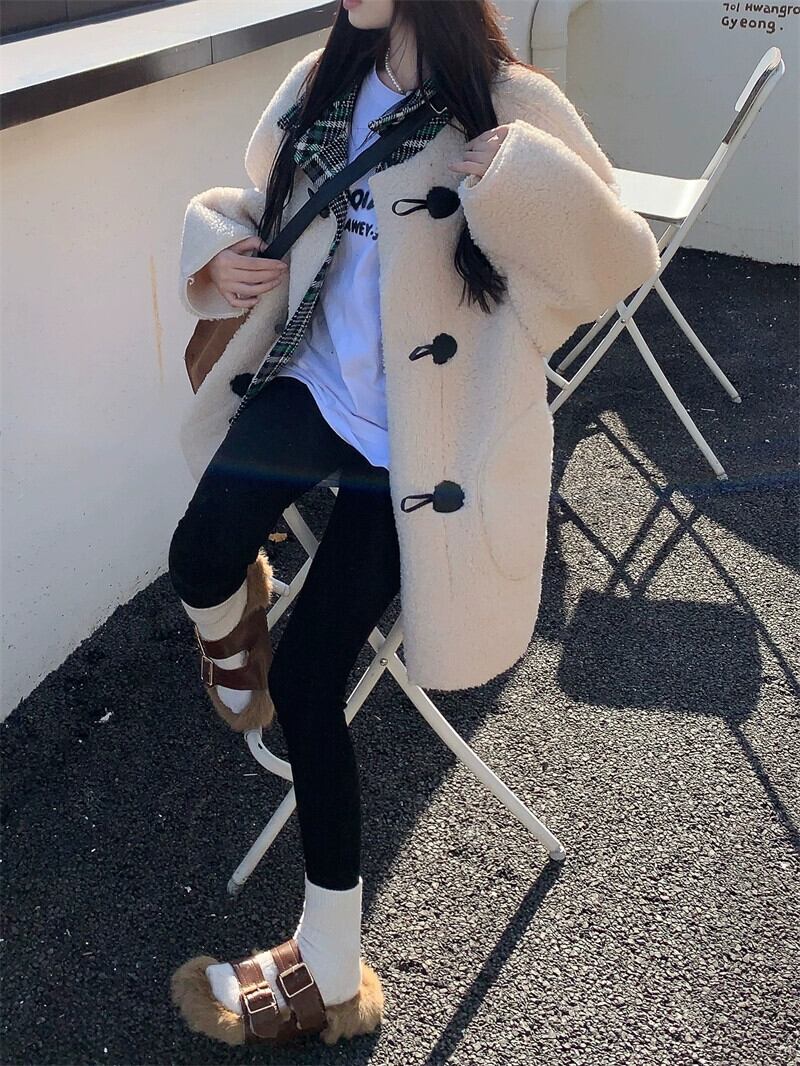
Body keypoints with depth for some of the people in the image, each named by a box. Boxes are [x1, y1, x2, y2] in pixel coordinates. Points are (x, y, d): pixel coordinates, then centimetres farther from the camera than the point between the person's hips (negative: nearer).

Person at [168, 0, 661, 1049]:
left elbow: (624, 259, -13)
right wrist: (220, 250, -4)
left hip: (419, 440, -4)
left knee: (305, 681, -4)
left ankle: (332, 976, 18)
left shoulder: (511, 103, -10)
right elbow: (250, 203, 19)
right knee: (201, 559, -27)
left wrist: (528, 178, -30)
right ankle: (234, 622, 15)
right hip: (313, 383, 4)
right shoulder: (323, 87, 5)